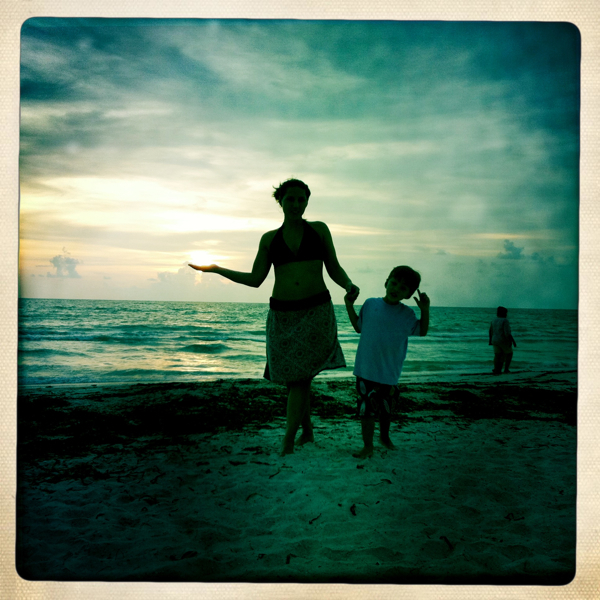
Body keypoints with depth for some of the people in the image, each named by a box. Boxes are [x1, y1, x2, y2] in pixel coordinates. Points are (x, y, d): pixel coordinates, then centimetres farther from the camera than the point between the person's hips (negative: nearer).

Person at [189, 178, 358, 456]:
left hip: (317, 311, -2)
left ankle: (288, 439, 4)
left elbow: (335, 270, 4)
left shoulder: (319, 229, 3)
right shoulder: (270, 239, 7)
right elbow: (254, 280, 8)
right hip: (283, 315, 2)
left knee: (299, 374, -6)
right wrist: (216, 269, 3)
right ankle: (307, 430, 28)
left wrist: (350, 286, -18)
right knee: (297, 375, 7)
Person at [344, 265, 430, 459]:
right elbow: (359, 327, 11)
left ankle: (385, 436, 45)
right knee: (366, 408, -1)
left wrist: (425, 310, -3)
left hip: (389, 373, 1)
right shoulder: (370, 304, -1)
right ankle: (368, 446, 13)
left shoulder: (407, 314, 0)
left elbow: (422, 331, 11)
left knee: (386, 408, 19)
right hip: (366, 370, -1)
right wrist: (349, 306, 3)